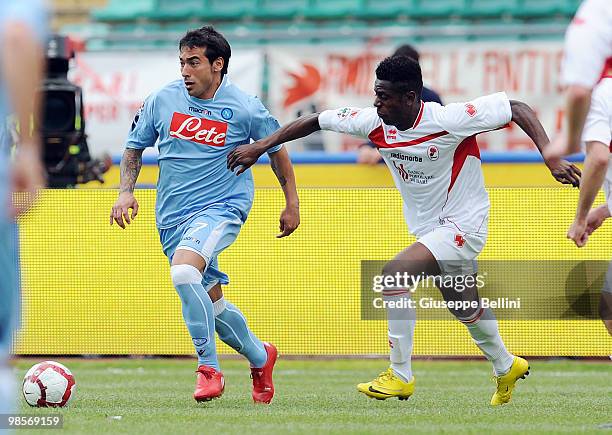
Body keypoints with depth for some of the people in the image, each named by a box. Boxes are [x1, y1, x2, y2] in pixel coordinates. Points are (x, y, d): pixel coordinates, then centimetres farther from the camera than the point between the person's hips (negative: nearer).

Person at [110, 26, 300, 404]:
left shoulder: (245, 108, -7)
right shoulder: (162, 101, 0)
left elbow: (277, 150, 9)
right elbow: (135, 149, 13)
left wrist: (292, 203, 12)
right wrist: (126, 191, -3)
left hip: (221, 207, -5)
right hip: (172, 216, 5)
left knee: (183, 271, -31)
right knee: (212, 303, 11)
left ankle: (209, 368, -21)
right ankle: (260, 357, 38)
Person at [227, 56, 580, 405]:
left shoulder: (447, 120, -26)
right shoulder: (376, 123, -9)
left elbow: (518, 108, -22)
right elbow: (318, 120, 2)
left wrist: (552, 159, -30)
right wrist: (260, 147, -1)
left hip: (462, 224, -8)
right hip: (430, 229, 8)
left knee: (394, 274, -24)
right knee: (465, 308, 22)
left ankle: (400, 376, -15)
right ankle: (507, 367, 49)